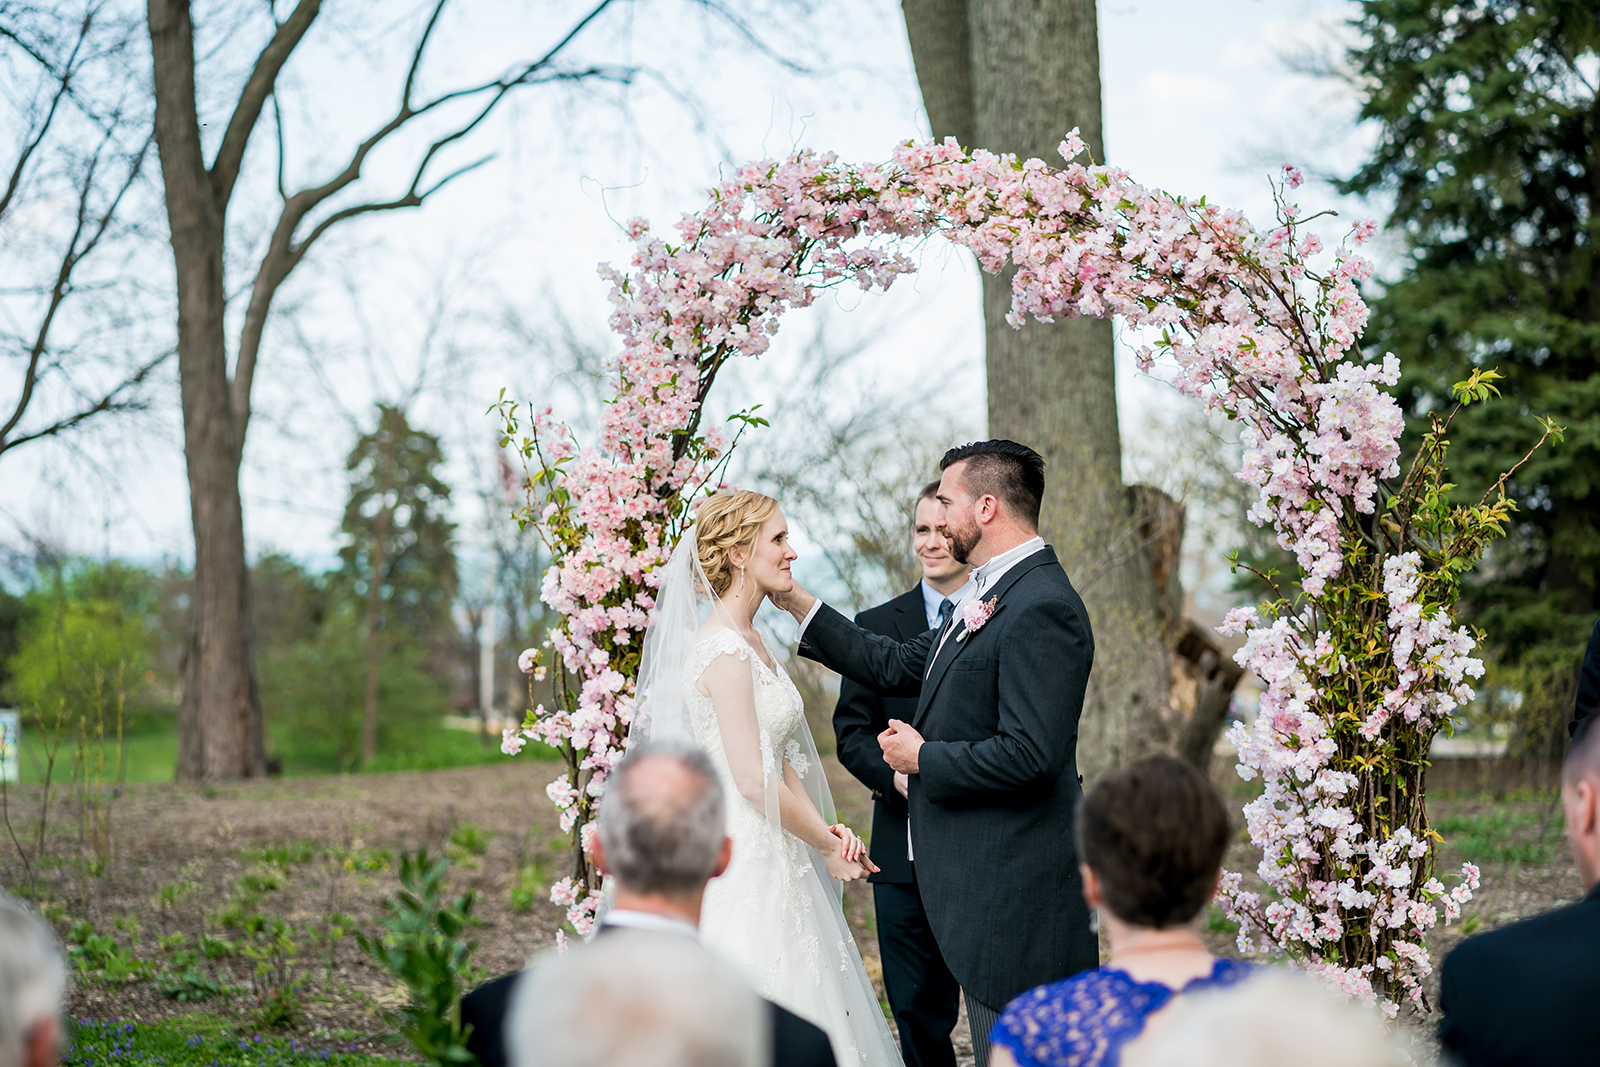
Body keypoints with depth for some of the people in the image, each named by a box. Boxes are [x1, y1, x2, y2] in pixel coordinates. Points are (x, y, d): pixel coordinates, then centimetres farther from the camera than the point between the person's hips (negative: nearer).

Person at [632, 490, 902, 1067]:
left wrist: (826, 829, -1)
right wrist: (827, 845, -9)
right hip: (745, 863, -9)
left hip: (771, 862, 9)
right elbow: (754, 780, -20)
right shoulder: (724, 650, -18)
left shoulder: (750, 641, 12)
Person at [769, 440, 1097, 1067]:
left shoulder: (1042, 607, -19)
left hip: (1013, 887, -10)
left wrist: (924, 758, -11)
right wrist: (799, 605, 20)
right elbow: (896, 667, 22)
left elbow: (1029, 754, -25)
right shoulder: (990, 597, 14)